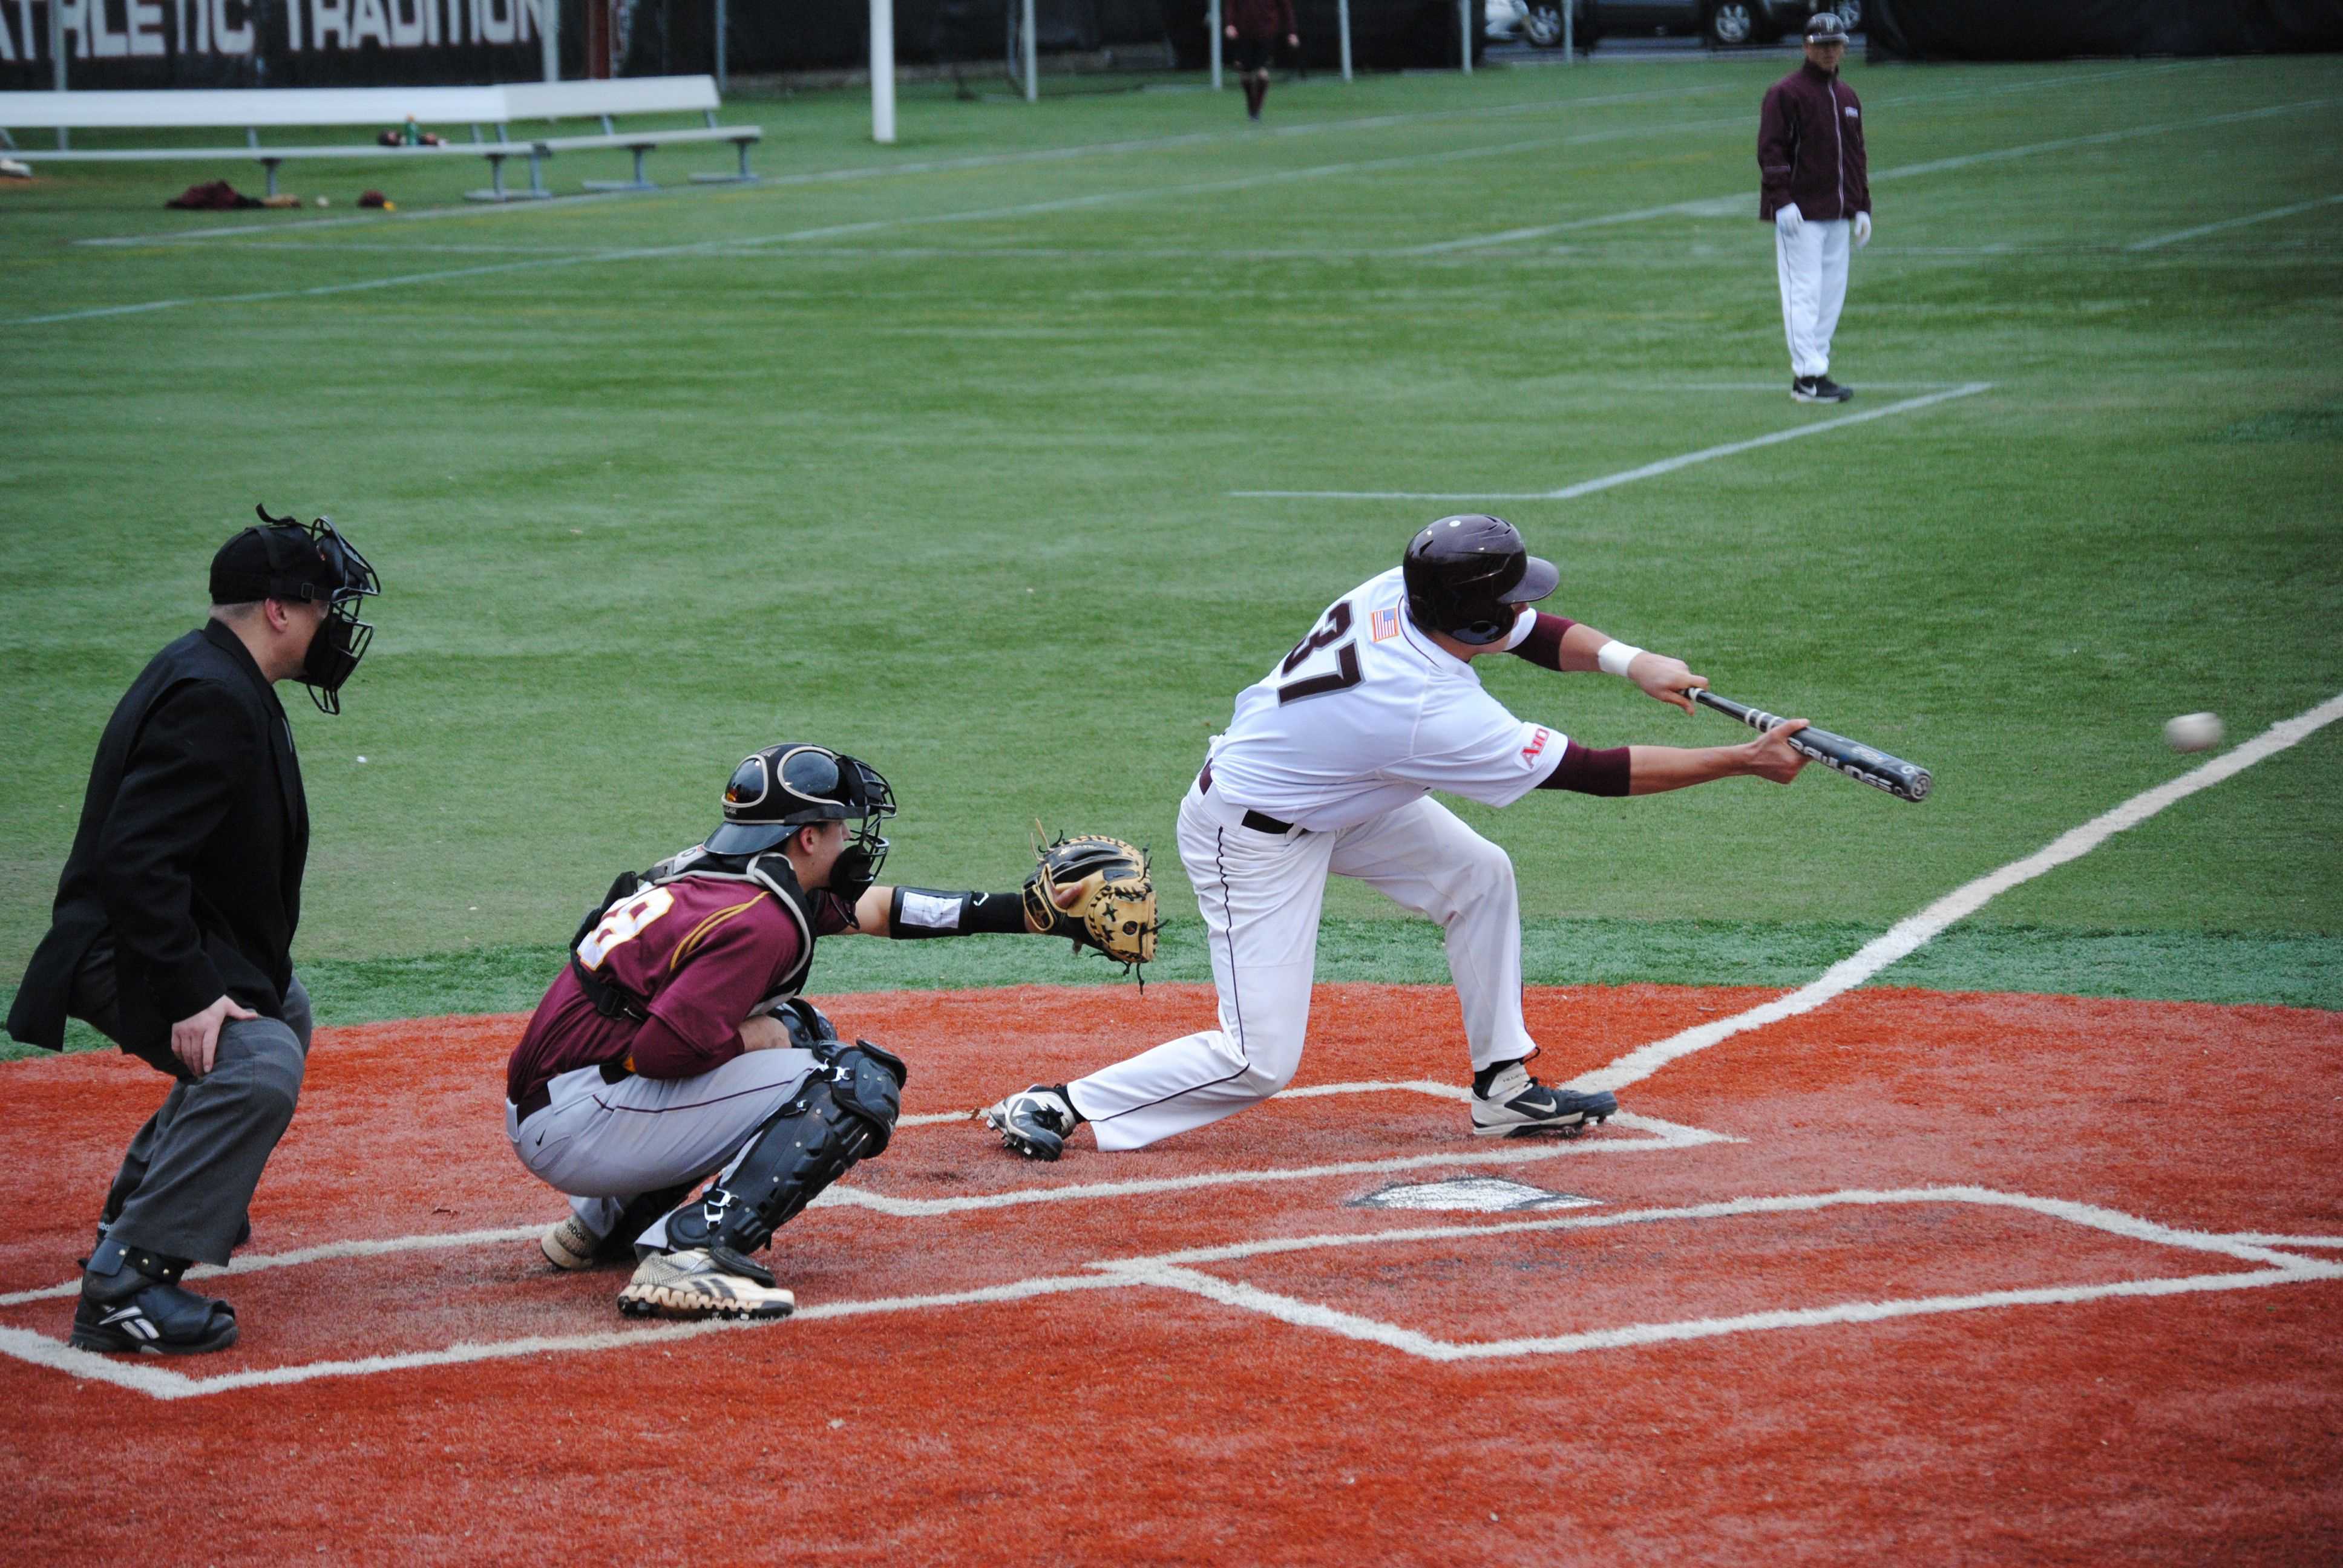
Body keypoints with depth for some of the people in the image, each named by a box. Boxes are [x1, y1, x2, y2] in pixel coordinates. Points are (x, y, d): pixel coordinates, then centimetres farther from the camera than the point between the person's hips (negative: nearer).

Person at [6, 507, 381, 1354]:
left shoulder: (216, 678, 10)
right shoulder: (210, 698, -24)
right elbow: (136, 861, -32)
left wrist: (236, 971, 19)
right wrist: (189, 993, -35)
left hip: (200, 941, 12)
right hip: (126, 954, -12)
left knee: (284, 1014, 35)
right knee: (256, 1064, -32)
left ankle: (145, 1203, 41)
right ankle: (125, 1284, -31)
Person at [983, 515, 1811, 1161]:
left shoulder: (1399, 591, -17)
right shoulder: (1434, 715, -35)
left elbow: (1540, 632, 0)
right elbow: (1596, 772, -28)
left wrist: (1628, 659, -19)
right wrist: (1744, 762, -22)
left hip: (1328, 792, 9)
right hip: (1252, 837, -9)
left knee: (1479, 876, 9)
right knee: (1262, 1061, -8)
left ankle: (1504, 1089, 18)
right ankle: (1058, 1108, -1)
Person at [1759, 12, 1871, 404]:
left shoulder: (1848, 98, 18)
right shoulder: (1785, 93, -5)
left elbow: (1856, 156, 23)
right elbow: (1771, 150, -10)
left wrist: (1862, 209, 17)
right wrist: (1782, 201, -19)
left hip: (1838, 216, 8)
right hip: (1800, 214, -7)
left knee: (1832, 294, 6)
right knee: (1804, 293, -10)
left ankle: (1816, 369, 12)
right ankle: (1807, 377, -11)